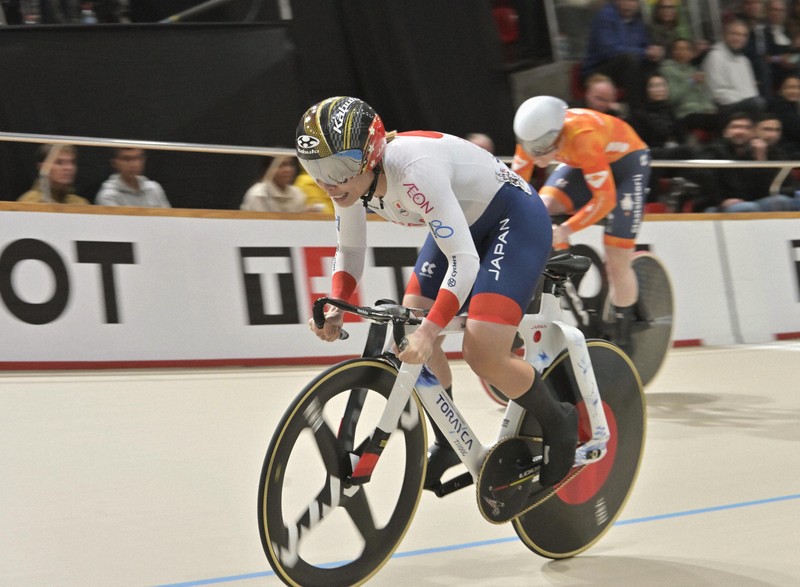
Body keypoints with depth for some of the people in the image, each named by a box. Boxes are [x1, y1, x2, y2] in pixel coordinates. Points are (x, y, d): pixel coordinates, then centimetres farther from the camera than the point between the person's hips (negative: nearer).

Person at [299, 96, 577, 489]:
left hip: (516, 217, -8)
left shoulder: (414, 168, -37)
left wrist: (429, 329, -48)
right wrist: (335, 308, -16)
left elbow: (464, 260, -39)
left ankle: (558, 426, 7)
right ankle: (448, 442, 19)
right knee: (410, 339, -3)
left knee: (482, 354, -19)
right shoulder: (350, 177, -13)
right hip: (465, 223, 8)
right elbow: (349, 251, 1)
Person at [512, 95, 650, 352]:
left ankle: (623, 340, 10)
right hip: (580, 164, 6)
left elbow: (605, 199, -39)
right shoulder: (534, 138, -24)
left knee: (617, 261, -7)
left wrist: (565, 230, -45)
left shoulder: (583, 138, -41)